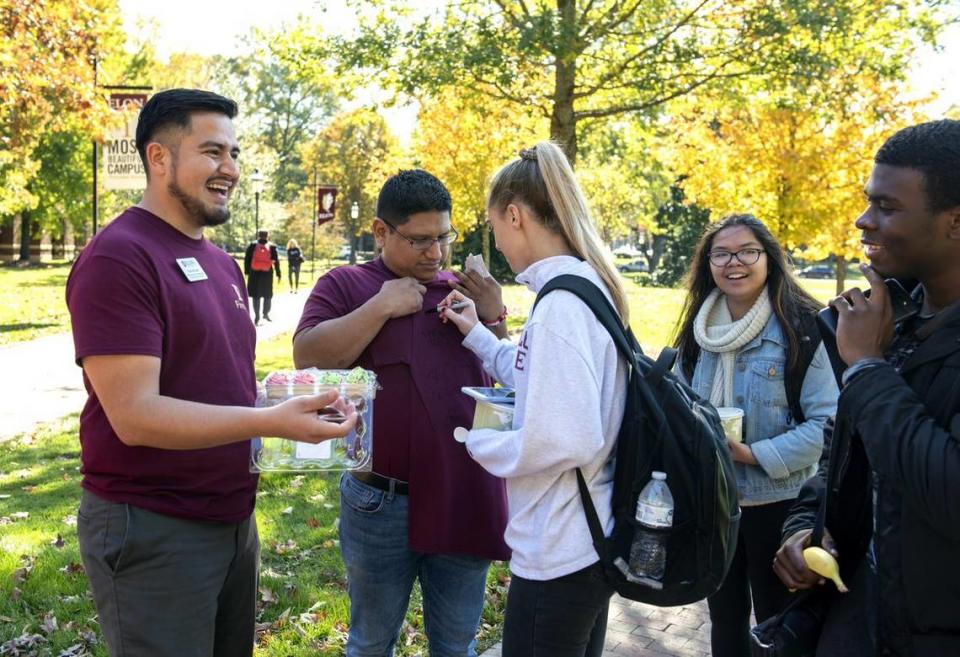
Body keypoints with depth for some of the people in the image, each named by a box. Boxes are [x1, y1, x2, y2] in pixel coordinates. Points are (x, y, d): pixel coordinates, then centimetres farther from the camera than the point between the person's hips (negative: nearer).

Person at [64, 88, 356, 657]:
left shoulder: (221, 262, 12)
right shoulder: (117, 258, -16)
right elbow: (134, 415, -23)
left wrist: (299, 406, 2)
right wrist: (271, 422, -29)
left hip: (233, 519, 9)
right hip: (151, 530, -8)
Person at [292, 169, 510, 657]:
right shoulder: (344, 285, -1)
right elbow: (308, 358, -16)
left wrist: (493, 317, -6)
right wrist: (382, 306, -17)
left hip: (465, 498, 3)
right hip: (381, 503, -3)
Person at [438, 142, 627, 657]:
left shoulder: (560, 301, -22)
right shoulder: (588, 286, 7)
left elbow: (566, 439, -27)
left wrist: (479, 442, -12)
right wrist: (477, 335, 19)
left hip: (558, 555, -9)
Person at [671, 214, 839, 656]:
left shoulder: (802, 329, -14)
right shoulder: (697, 332, 4)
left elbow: (826, 422, -18)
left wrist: (756, 454, -24)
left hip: (776, 502, -5)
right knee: (725, 619, 20)